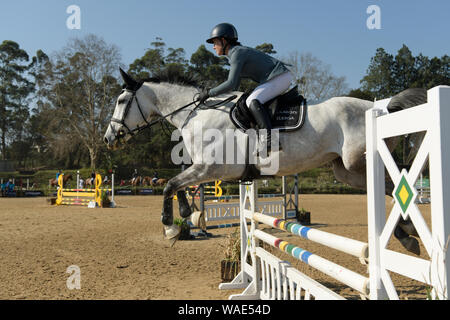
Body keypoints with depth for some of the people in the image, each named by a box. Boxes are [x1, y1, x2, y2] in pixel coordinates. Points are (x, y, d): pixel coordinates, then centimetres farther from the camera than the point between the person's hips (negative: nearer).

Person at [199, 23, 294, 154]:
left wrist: (209, 93, -15)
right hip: (280, 78, 11)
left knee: (252, 101, -27)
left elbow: (231, 84, -24)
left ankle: (269, 140, -37)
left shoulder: (237, 53, -15)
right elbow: (235, 87, 20)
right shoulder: (233, 54, 16)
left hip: (281, 77, -11)